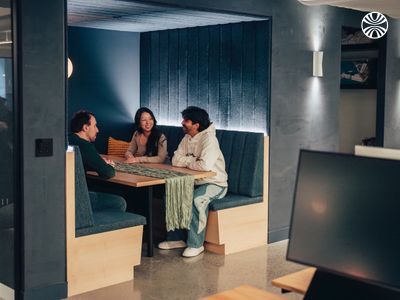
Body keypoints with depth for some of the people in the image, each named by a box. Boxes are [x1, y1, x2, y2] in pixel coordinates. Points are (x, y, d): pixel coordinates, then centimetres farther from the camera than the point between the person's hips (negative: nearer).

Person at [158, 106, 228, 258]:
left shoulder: (209, 139, -21)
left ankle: (196, 244, -20)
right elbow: (175, 160, 2)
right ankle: (177, 238, 2)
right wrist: (193, 160, -16)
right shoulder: (187, 138, 6)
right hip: (195, 182, 8)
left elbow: (205, 165, -34)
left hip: (215, 184, -8)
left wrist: (187, 162, -14)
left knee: (197, 199, -35)